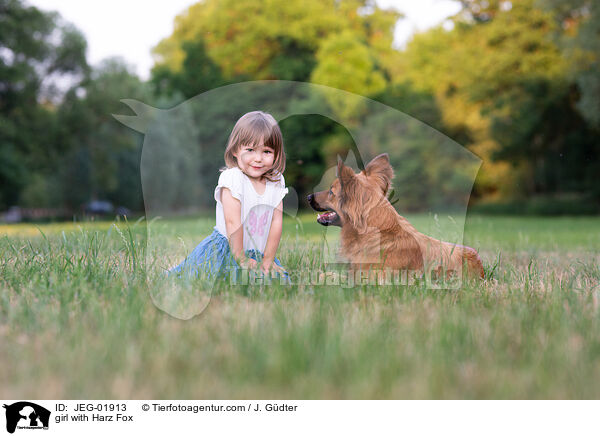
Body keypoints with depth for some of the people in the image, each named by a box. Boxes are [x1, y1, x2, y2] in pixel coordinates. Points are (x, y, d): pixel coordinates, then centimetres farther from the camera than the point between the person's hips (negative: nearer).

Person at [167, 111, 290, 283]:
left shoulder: (276, 182, 0)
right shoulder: (232, 178, -17)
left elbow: (276, 222, -1)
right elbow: (233, 222, -19)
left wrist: (267, 261, -5)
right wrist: (241, 260, -18)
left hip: (259, 254, 5)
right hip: (226, 252, -5)